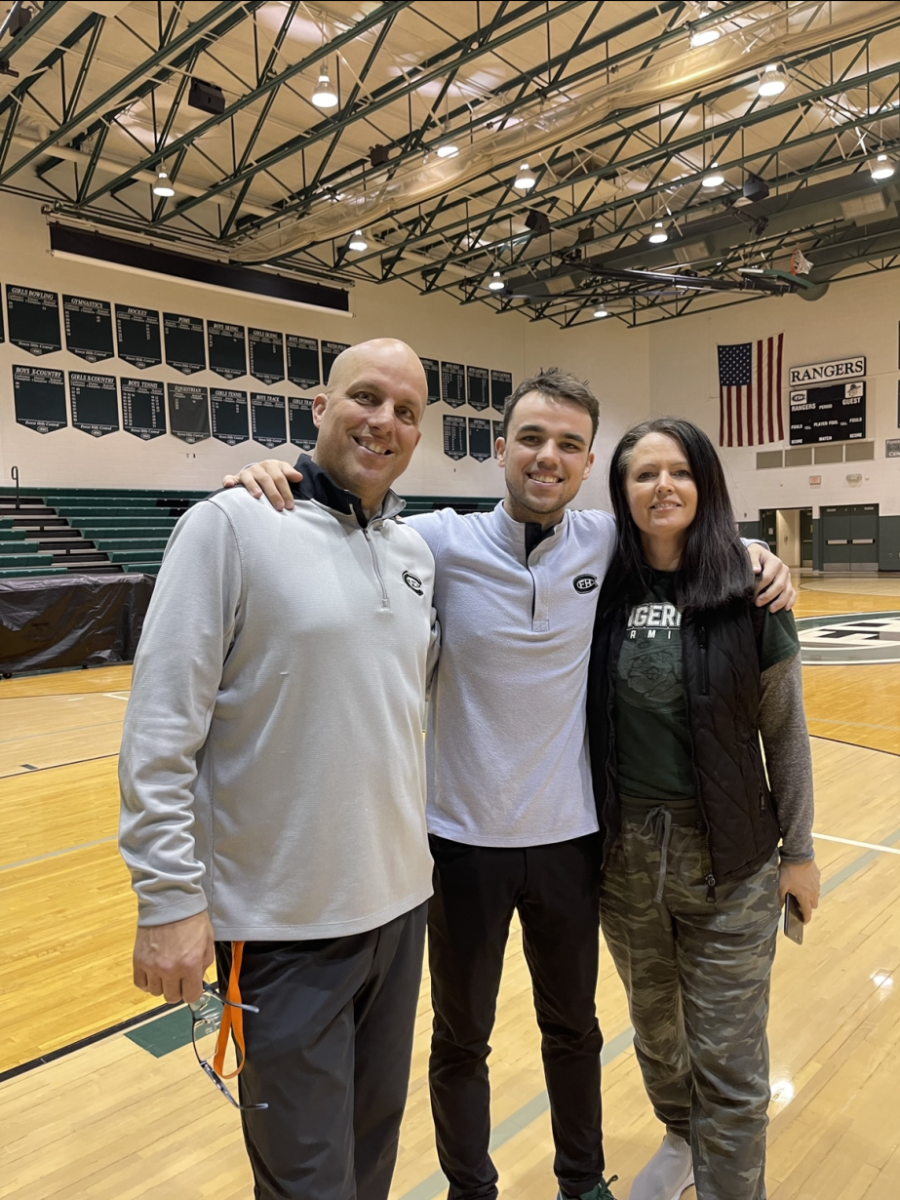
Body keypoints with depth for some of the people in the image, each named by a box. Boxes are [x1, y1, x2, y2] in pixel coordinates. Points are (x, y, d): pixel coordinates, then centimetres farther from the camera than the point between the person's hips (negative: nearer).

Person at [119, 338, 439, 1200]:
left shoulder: (416, 550, 5)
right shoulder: (231, 524, -13)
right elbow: (160, 729, -15)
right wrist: (169, 897, -15)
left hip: (400, 900, 6)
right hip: (283, 922, -5)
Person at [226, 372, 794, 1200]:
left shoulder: (605, 542, -5)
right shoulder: (442, 541, -14)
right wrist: (272, 489, -26)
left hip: (570, 837, 3)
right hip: (464, 839, -2)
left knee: (574, 1029, 25)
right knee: (461, 1040, 19)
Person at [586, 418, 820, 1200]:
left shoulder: (749, 592, -10)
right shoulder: (603, 591, -6)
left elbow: (785, 731, -3)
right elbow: (581, 720, 3)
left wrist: (799, 850, 1)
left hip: (730, 861, -3)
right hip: (624, 854, 3)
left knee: (728, 1058, 7)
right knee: (654, 1025, 23)